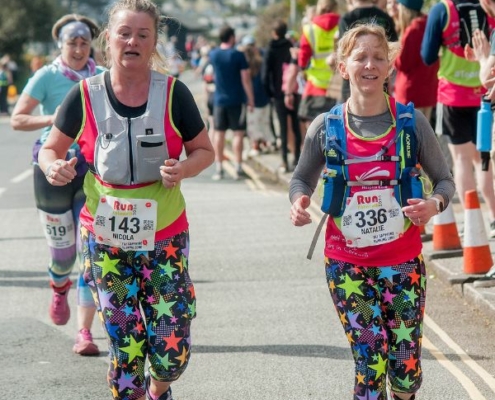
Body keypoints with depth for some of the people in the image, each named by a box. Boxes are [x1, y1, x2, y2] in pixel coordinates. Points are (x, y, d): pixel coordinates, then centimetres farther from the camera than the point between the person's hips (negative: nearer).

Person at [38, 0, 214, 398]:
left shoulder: (173, 93, -8)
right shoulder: (85, 96, -6)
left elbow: (205, 151, 3)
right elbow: (51, 149, 6)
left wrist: (183, 169, -19)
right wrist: (53, 167, -17)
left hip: (164, 238, 0)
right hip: (105, 241, 0)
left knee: (172, 351, -1)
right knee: (125, 349, 1)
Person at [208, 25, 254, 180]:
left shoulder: (213, 55, 2)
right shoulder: (238, 55, -11)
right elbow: (246, 80, -11)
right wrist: (251, 100, -4)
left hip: (219, 100, 4)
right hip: (236, 100, -4)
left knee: (219, 133, 7)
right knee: (238, 133, 1)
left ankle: (219, 169, 6)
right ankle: (238, 169, -2)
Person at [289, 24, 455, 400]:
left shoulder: (412, 122, -6)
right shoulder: (327, 127, -5)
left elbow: (444, 180, 1)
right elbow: (302, 178, 9)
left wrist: (434, 204, -21)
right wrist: (299, 201, -13)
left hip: (402, 260, 0)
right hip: (346, 263, 0)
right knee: (369, 367, -2)